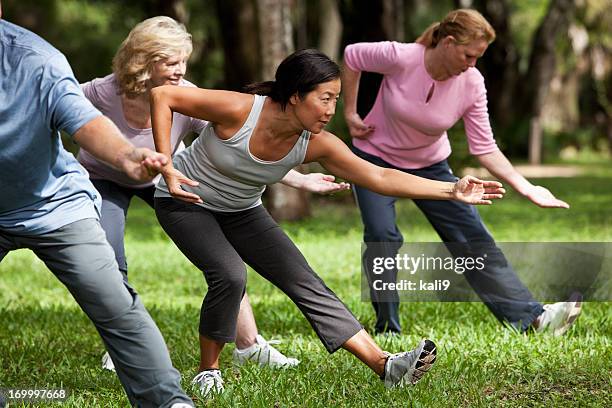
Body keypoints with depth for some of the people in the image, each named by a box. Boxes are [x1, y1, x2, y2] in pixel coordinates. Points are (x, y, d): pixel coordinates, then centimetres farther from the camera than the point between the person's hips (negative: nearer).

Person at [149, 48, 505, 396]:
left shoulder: (316, 144, -19)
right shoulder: (239, 111, -33)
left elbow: (379, 177, -22)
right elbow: (163, 95, -25)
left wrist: (452, 191, -29)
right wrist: (167, 169, -28)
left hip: (242, 212, 5)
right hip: (186, 202, -5)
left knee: (306, 283, -5)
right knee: (230, 275, -29)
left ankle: (385, 366, -10)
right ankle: (208, 371, -7)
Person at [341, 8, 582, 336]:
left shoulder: (471, 83, -18)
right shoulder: (399, 58, -27)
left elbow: (484, 148, -13)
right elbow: (351, 56, -8)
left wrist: (527, 189, -22)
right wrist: (350, 113, -8)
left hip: (430, 166, 3)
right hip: (376, 158, -2)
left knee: (473, 238, -3)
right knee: (382, 235, -21)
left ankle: (533, 317, -1)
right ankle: (387, 330, -7)